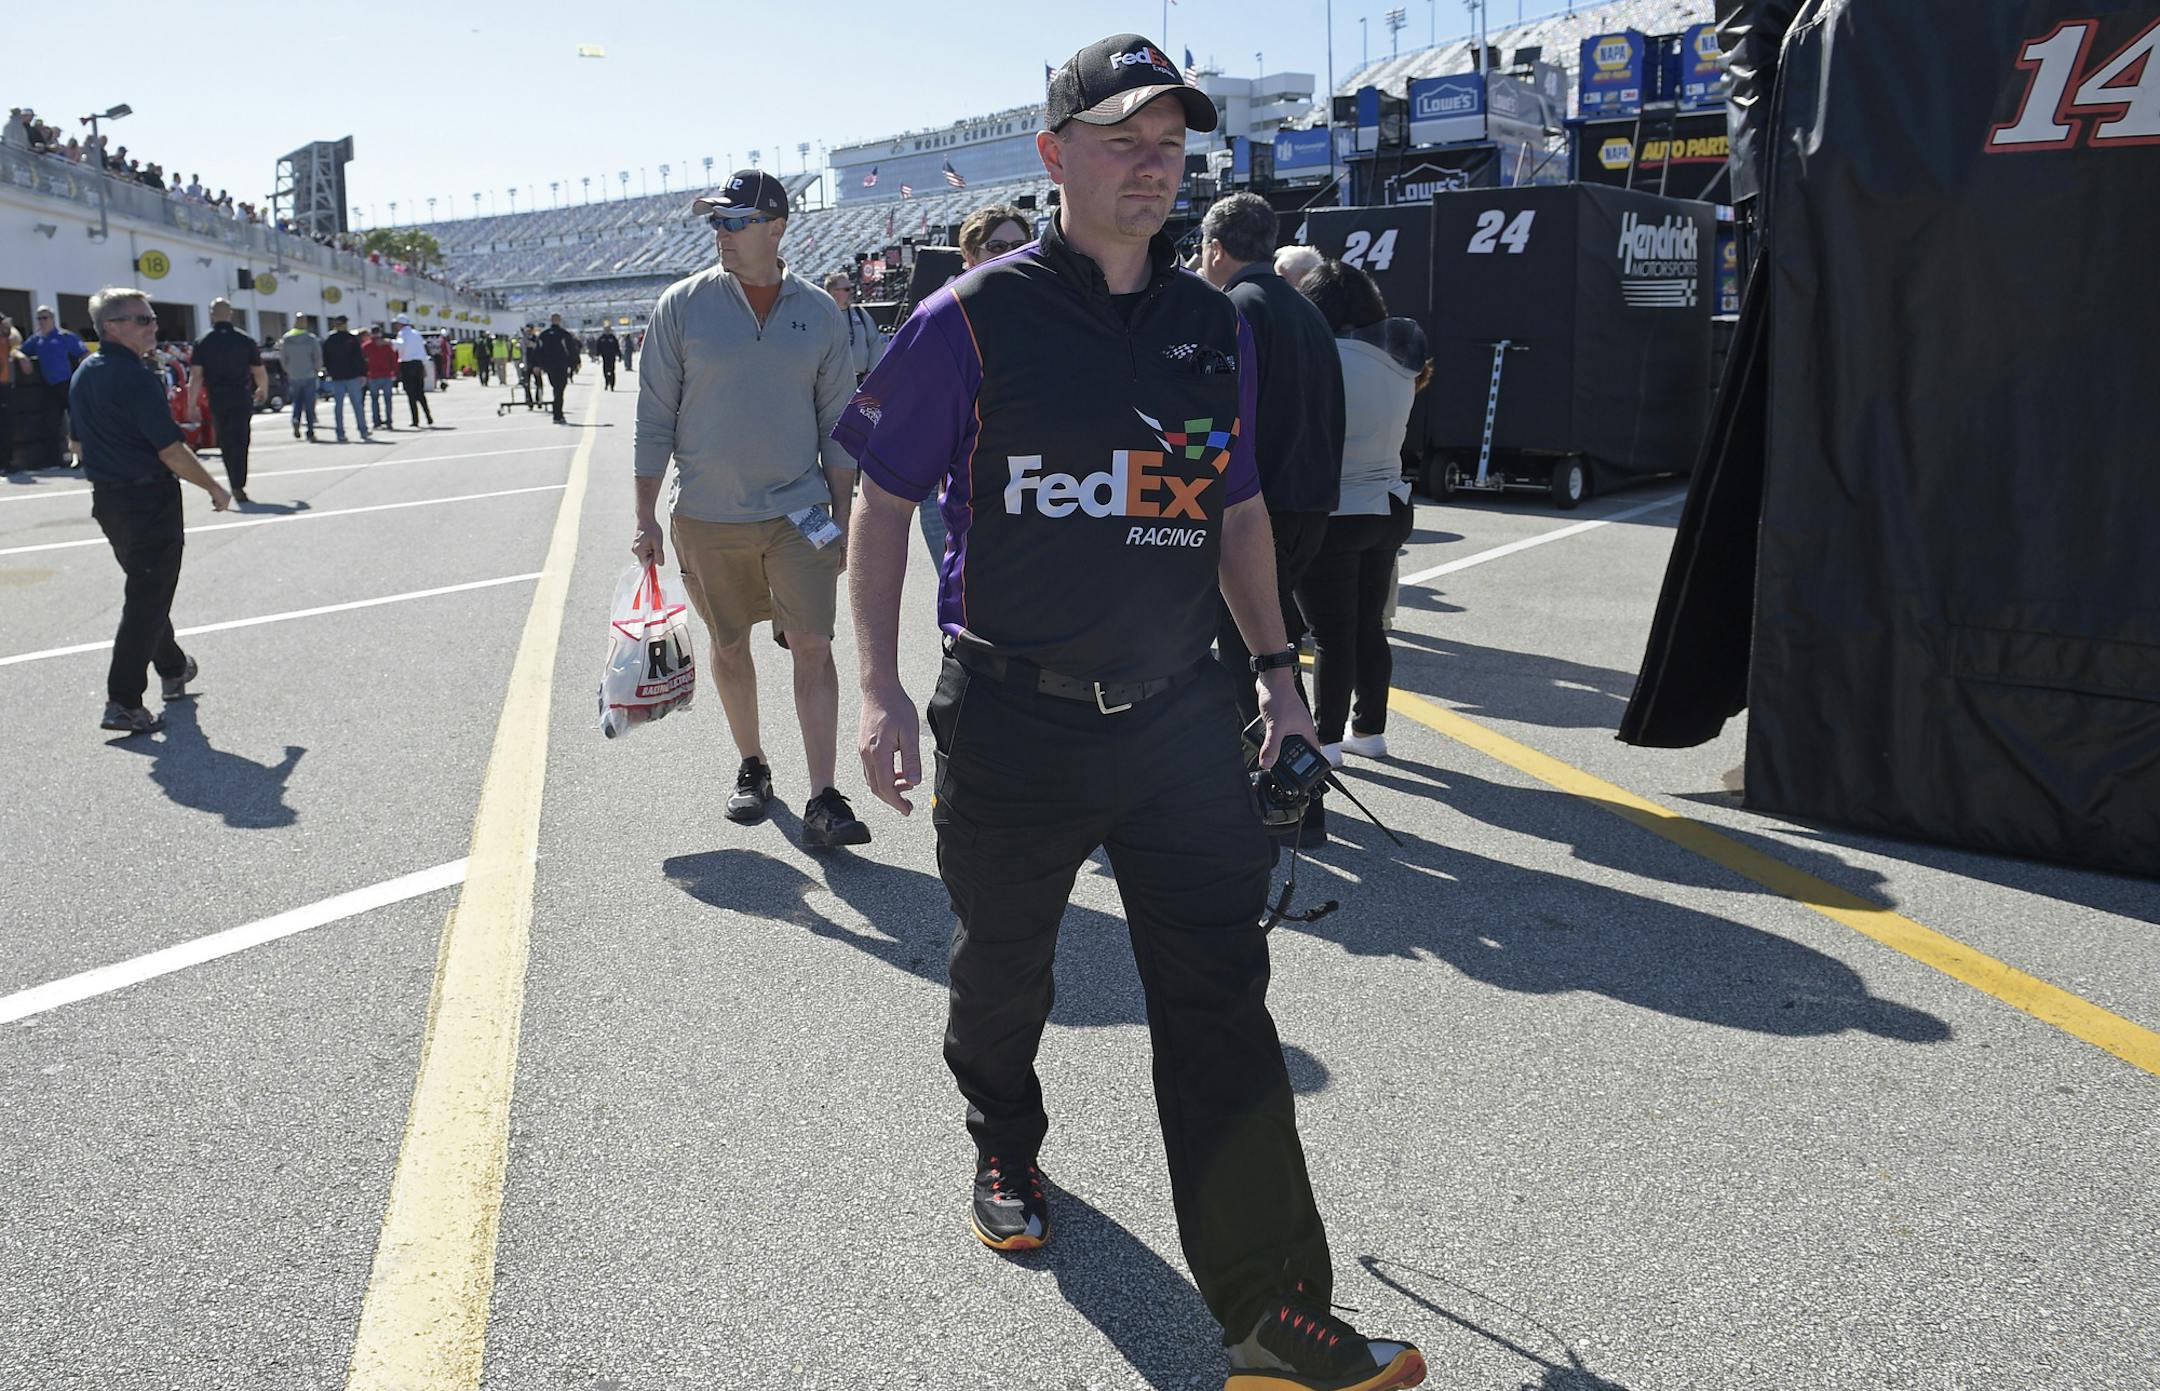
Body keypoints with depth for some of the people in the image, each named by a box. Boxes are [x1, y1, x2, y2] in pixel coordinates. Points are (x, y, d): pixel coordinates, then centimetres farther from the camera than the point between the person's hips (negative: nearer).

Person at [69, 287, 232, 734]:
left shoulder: (85, 375, 9)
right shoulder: (136, 377, -19)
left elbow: (79, 443, 17)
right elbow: (171, 450, -21)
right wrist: (215, 488, -9)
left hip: (107, 500, 9)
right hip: (149, 501, -9)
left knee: (147, 589, 24)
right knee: (146, 600, -4)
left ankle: (173, 670, 41)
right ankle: (123, 703, -4)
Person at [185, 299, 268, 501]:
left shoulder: (202, 342, -1)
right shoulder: (245, 340, 0)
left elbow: (196, 376, -7)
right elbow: (260, 372, 4)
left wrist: (191, 405, -4)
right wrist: (263, 391, 24)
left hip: (216, 399, 1)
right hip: (242, 398, 0)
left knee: (225, 444, 14)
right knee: (240, 442, 0)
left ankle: (235, 484, 22)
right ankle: (239, 486, -10)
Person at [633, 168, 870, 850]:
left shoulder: (819, 311, 2)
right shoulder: (683, 304, -2)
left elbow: (837, 422, 7)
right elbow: (655, 416, 2)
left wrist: (842, 517, 5)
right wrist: (646, 517, -1)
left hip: (799, 511, 0)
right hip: (707, 517, 0)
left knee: (814, 647, -8)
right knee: (729, 648, 11)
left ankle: (823, 801, -6)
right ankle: (752, 767, 31)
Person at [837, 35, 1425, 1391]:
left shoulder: (1215, 325, 7)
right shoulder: (976, 317, -6)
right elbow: (886, 502, -2)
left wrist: (1277, 664, 11)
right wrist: (881, 686, -8)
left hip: (1182, 715, 3)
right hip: (1013, 717, -2)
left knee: (1223, 1000, 0)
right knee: (1004, 973, 17)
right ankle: (1008, 1145, 49)